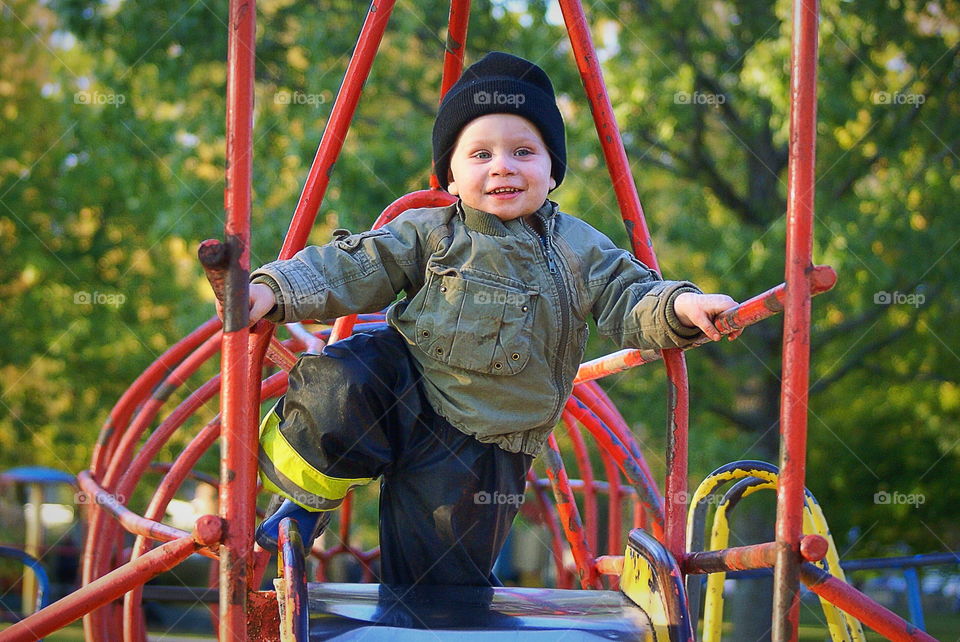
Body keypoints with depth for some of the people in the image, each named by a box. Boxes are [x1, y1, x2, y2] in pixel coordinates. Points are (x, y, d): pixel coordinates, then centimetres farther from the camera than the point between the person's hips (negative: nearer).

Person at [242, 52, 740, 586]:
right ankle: (309, 496, -5)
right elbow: (351, 269, -4)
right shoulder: (427, 234, 2)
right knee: (336, 386, -32)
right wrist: (272, 291, -20)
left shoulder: (580, 251, 4)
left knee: (439, 574, -3)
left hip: (483, 445, 0)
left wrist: (680, 305, -24)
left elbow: (630, 304, -1)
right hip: (401, 393, 0)